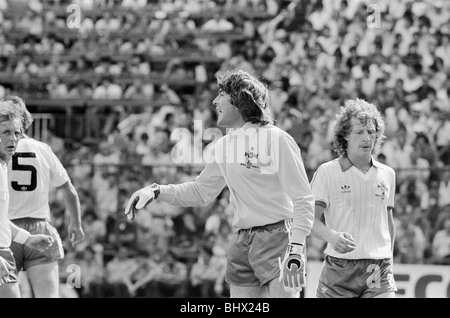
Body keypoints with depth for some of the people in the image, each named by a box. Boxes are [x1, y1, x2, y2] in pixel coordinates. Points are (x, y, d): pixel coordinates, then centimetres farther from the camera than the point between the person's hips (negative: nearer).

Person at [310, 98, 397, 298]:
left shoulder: (387, 175, 12)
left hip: (378, 273, 2)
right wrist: (332, 237, -27)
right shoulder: (327, 173, 0)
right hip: (339, 269, -2)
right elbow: (311, 220, -8)